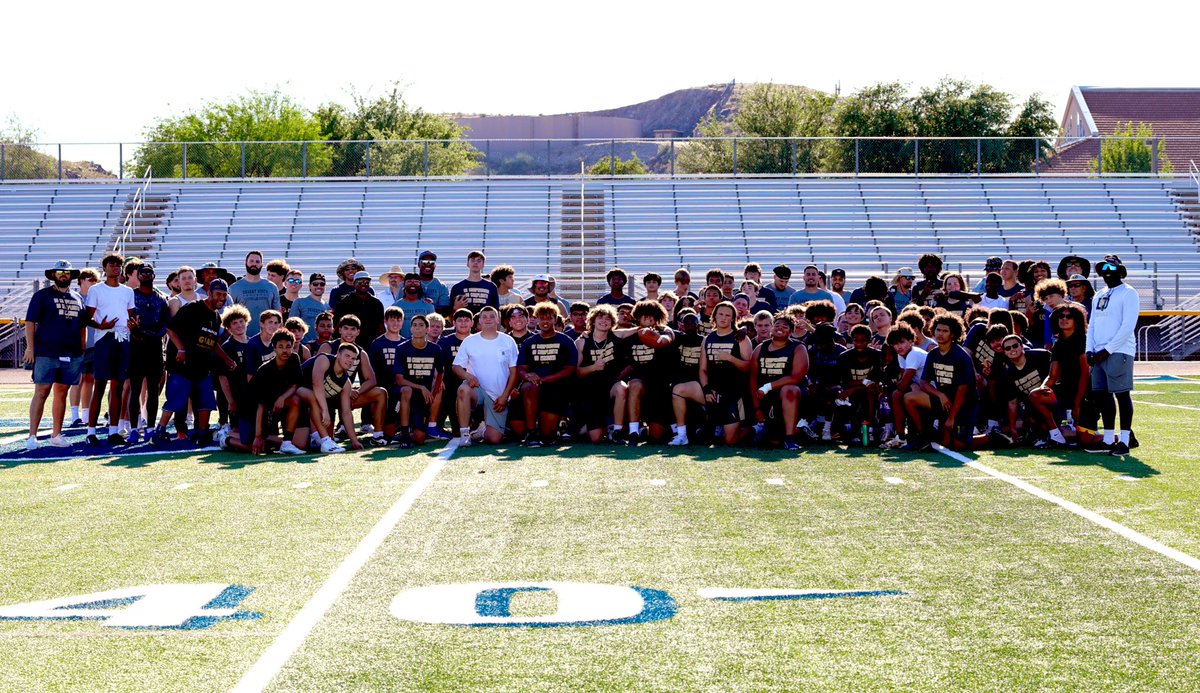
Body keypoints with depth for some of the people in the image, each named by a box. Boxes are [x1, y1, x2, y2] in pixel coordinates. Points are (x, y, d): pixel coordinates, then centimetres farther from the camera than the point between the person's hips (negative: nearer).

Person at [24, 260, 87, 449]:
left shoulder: (77, 298, 17)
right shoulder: (42, 295, 2)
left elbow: (83, 327, 21)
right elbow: (30, 322, -1)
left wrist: (82, 350, 14)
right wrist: (30, 347, -9)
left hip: (72, 355, 5)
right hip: (46, 354, -4)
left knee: (62, 393, 8)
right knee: (41, 393, -7)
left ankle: (56, 435, 15)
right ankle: (32, 436, -6)